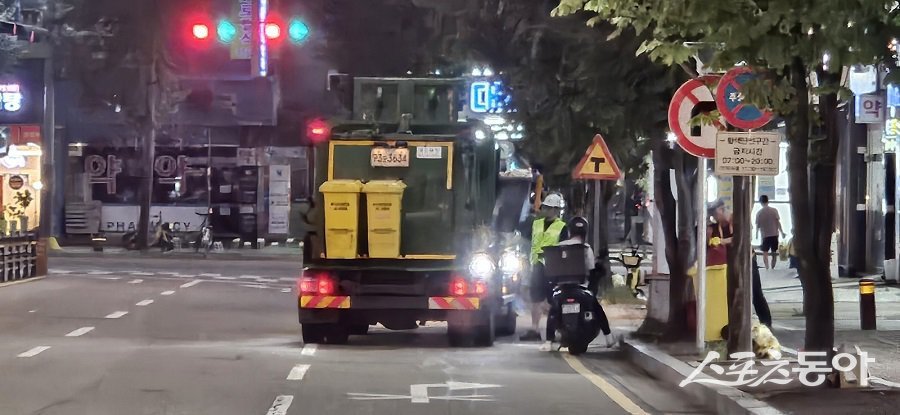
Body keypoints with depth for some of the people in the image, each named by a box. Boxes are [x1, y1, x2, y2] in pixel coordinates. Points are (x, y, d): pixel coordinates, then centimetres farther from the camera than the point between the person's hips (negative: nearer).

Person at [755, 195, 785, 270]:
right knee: (774, 253, 14)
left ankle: (767, 268, -12)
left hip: (765, 235, -1)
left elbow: (757, 225, -1)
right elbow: (778, 222, -4)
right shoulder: (774, 210, -3)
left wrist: (757, 234, 15)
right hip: (774, 234, 1)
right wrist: (782, 232, 4)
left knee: (765, 253, 3)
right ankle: (772, 268, 18)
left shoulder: (759, 213, -5)